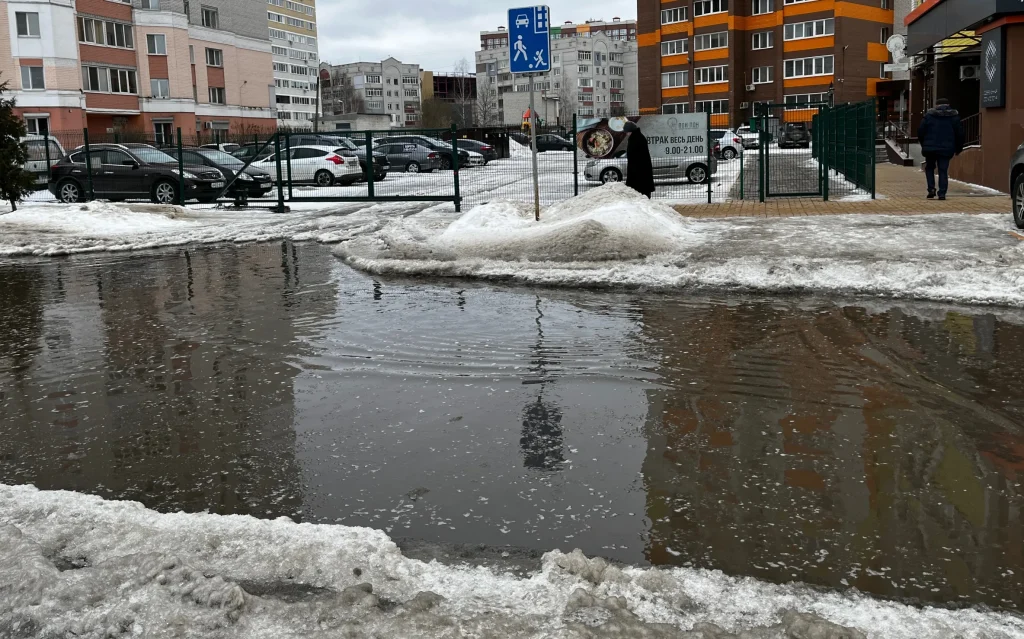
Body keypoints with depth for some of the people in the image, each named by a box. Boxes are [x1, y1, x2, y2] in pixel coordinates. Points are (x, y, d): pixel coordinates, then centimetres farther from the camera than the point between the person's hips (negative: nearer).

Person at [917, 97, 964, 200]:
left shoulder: (929, 115, 2)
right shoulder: (954, 116, 5)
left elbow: (920, 131, 1)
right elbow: (959, 133, 6)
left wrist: (924, 145, 15)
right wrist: (958, 148, 16)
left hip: (930, 148, 0)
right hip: (946, 149, 0)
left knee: (929, 168, 18)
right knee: (943, 171, 3)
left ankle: (931, 189, 1)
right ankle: (942, 193, -4)